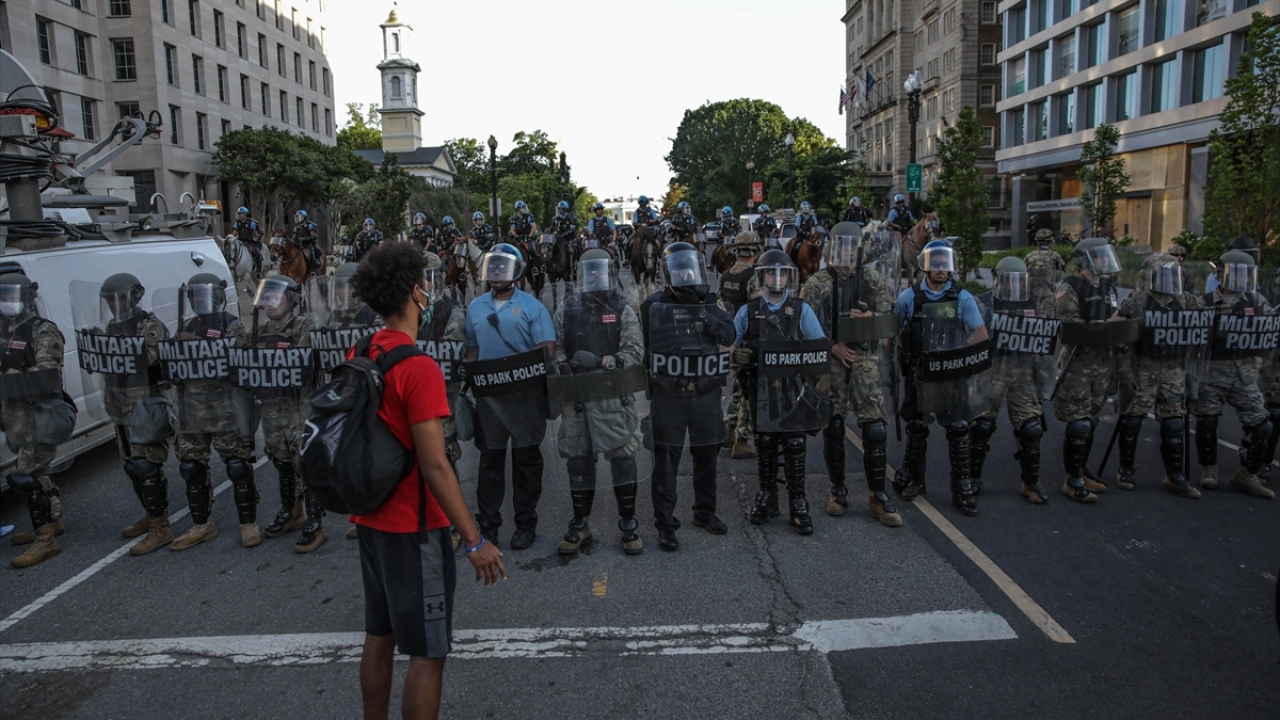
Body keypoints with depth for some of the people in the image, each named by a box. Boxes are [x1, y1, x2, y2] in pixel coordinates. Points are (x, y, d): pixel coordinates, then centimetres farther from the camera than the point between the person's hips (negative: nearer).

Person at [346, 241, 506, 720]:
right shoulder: (419, 368, -22)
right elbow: (434, 466, -24)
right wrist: (474, 540, -19)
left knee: (380, 635, 21)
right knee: (427, 652, 4)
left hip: (370, 519, 9)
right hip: (413, 526, -8)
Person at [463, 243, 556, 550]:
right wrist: (467, 371, 2)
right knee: (490, 458, 10)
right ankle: (487, 523, 19)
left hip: (525, 395, -4)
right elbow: (472, 347, 19)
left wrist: (540, 371, -24)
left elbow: (547, 349, -7)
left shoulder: (531, 306, -2)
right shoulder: (476, 307, 12)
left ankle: (526, 523, 16)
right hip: (488, 394, 4)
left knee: (526, 459, 6)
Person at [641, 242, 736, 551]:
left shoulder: (713, 302, 5)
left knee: (706, 457, 16)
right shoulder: (654, 305, -3)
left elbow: (728, 336, -9)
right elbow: (640, 344, -1)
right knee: (666, 461, 2)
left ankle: (705, 512, 33)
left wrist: (703, 312, -19)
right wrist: (647, 385, -4)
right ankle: (665, 523, 11)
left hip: (706, 394, 3)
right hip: (668, 395, -3)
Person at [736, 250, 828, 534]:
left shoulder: (802, 310, 5)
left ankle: (798, 504, 9)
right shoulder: (747, 311, 8)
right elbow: (732, 344, 8)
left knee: (794, 445, -1)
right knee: (764, 444, 9)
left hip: (793, 389, -1)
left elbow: (821, 347, 4)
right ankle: (767, 497, 24)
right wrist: (737, 355, -13)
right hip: (761, 389, 1)